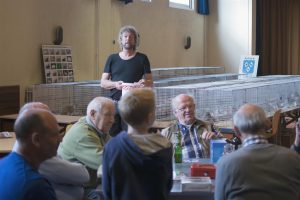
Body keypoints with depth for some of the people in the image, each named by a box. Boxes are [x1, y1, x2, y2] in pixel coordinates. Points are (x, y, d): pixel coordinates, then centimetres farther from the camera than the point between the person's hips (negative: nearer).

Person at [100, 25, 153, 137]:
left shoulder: (142, 58, 8)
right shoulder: (112, 58, 12)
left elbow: (150, 82, 8)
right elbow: (103, 82, 10)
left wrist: (144, 83, -15)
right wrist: (115, 84, -11)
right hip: (114, 103, 2)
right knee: (112, 135, -3)